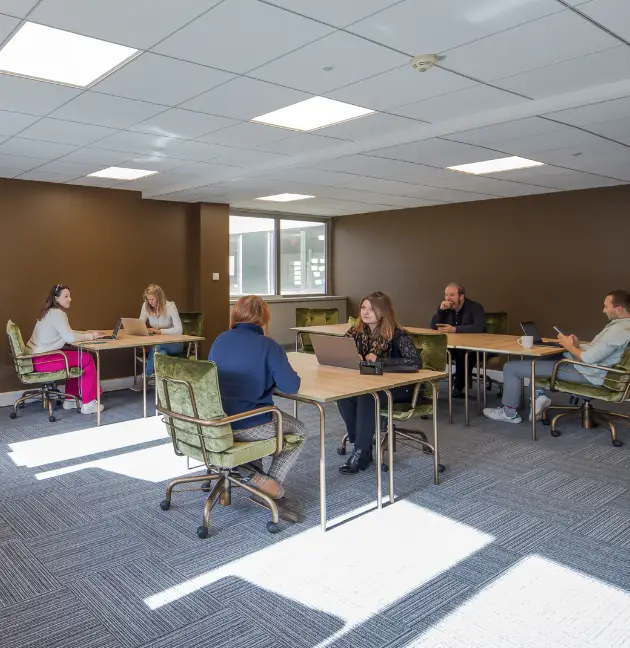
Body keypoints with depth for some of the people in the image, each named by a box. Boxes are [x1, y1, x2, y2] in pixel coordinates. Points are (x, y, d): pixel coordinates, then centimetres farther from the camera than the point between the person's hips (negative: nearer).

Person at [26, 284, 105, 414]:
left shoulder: (50, 312, 15)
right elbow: (70, 338, -21)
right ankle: (88, 403, -1)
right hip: (42, 360, -10)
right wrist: (90, 336, -7)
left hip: (38, 357, 10)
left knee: (77, 357, 20)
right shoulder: (57, 313, -16)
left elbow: (66, 333, 19)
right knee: (87, 359, -5)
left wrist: (86, 333, 8)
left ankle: (71, 399, 22)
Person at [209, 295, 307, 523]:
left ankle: (256, 476, 23)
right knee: (299, 431, 20)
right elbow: (291, 386, -15)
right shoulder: (268, 346, -12)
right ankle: (273, 487, 9)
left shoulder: (220, 340, 6)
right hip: (247, 425, -6)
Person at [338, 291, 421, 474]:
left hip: (398, 387, -5)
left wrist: (379, 360, -27)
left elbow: (415, 362, -28)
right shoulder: (358, 330, -1)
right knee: (343, 395, -24)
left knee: (366, 398, -33)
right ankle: (362, 445, -9)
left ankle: (361, 453, -19)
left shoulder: (396, 334, -17)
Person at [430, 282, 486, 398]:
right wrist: (441, 310, -16)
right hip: (452, 346, 5)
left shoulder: (475, 307, -12)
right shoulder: (446, 307, 5)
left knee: (464, 354, -37)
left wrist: (455, 329, -34)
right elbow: (434, 326, -1)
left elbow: (479, 327, -30)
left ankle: (458, 387, -20)